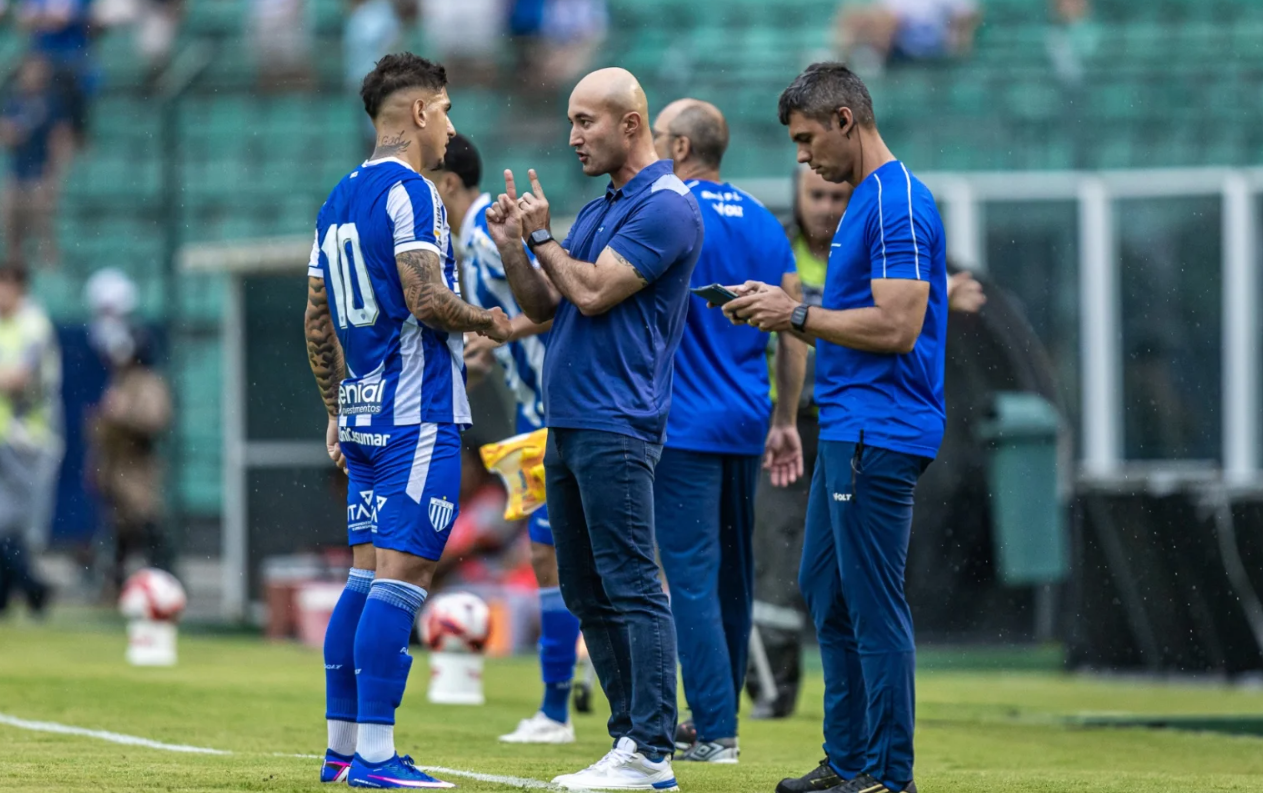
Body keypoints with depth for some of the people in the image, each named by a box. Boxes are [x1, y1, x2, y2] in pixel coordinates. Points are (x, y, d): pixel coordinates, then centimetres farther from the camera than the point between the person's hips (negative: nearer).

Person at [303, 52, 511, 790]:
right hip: (418, 416, -9)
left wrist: (337, 411, 25)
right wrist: (490, 321, -3)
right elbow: (427, 300, -21)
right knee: (403, 573, -9)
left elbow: (318, 321, 19)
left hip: (363, 417, 9)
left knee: (368, 575, 12)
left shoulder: (340, 198, 16)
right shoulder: (409, 191, -11)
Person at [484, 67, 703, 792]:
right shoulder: (598, 210, 20)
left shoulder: (666, 207, -10)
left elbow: (592, 293, -17)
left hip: (616, 428, -10)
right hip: (568, 425, 10)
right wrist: (511, 245, 3)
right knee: (586, 591, 10)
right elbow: (543, 307, 19)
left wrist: (542, 235, -4)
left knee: (631, 586, -11)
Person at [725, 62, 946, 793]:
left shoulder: (898, 203, -15)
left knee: (874, 604, -7)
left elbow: (895, 326, -22)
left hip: (879, 432, -11)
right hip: (848, 431, 11)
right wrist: (783, 310, 11)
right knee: (826, 589, 14)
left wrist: (797, 314, -13)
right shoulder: (866, 199, 17)